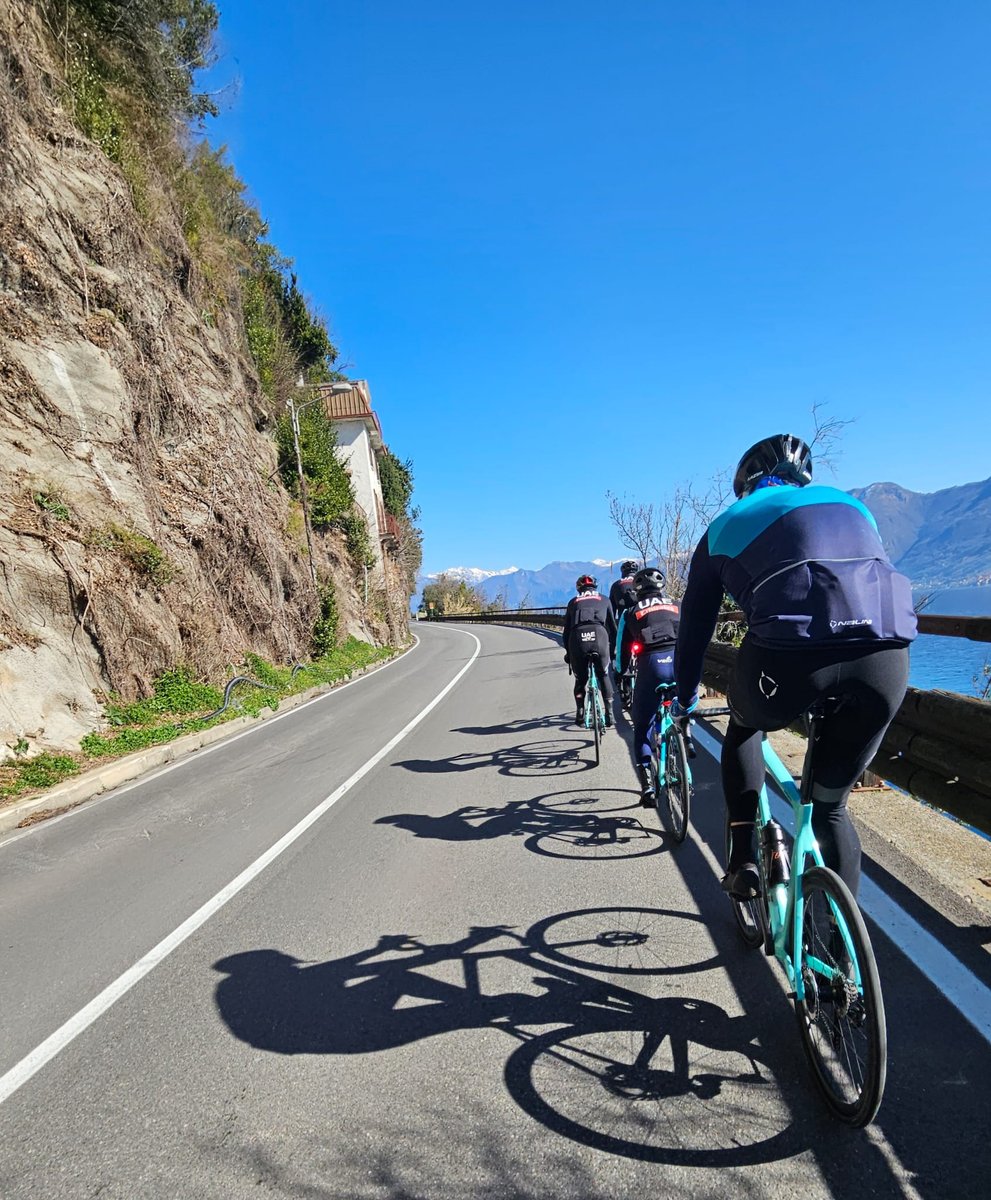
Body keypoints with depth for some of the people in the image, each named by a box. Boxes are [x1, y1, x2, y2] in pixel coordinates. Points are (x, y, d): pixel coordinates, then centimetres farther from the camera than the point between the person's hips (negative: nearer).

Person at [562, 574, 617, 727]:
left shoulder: (573, 602, 28)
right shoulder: (603, 600, 27)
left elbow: (566, 630, 25)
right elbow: (612, 627, 25)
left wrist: (567, 652, 32)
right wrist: (612, 649, 32)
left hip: (577, 638, 1)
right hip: (599, 636, 0)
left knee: (580, 679, 19)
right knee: (604, 675, 18)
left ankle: (579, 714, 16)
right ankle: (609, 713, 13)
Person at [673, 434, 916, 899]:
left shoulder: (727, 523, 25)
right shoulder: (851, 505, 33)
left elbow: (694, 624, 29)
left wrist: (685, 697, 44)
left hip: (788, 658, -2)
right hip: (885, 659, 3)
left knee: (744, 726, 34)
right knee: (831, 806, 23)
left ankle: (743, 860, 25)